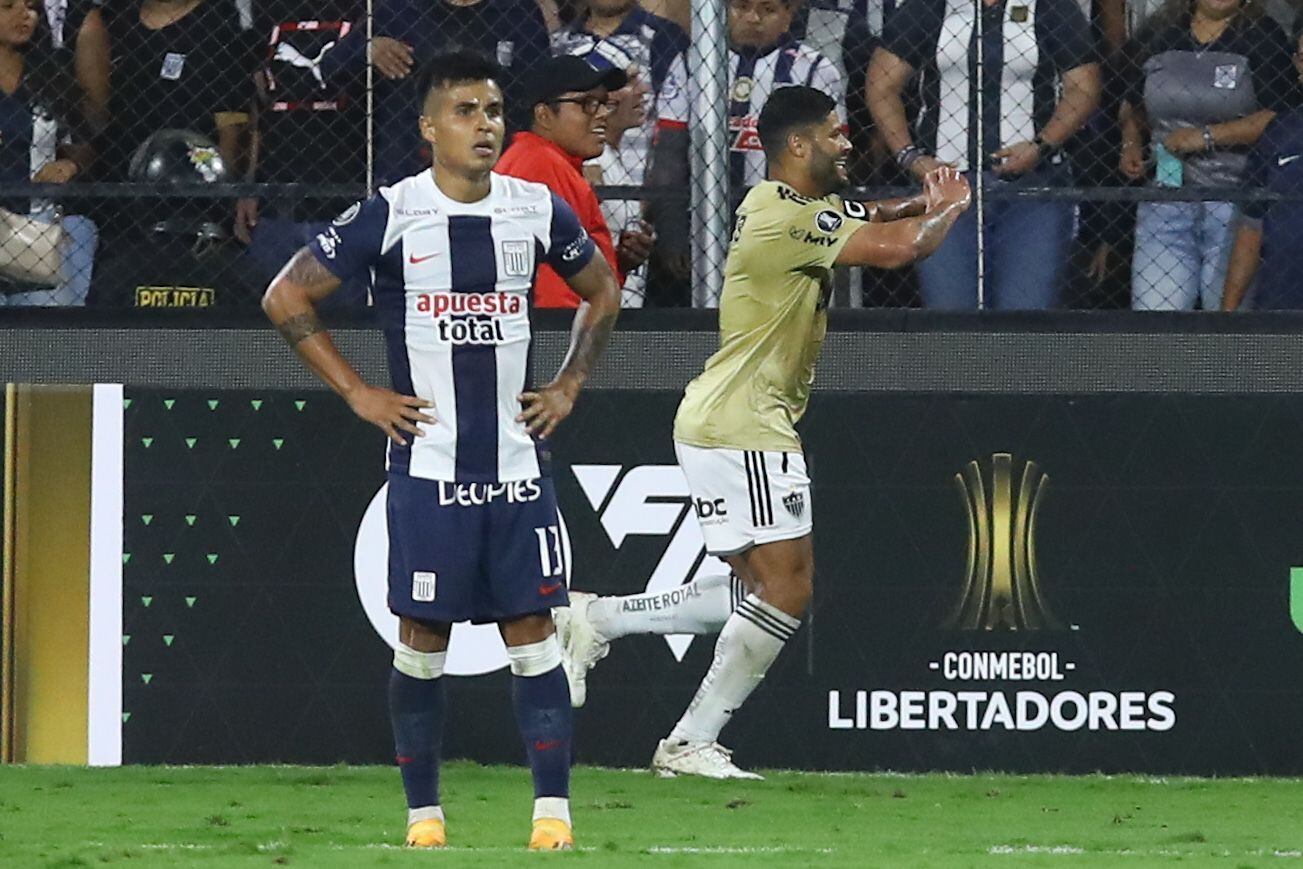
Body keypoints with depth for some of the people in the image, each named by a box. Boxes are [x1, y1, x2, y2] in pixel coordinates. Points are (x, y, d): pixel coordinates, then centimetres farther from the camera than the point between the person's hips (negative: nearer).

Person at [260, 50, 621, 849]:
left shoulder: (539, 210, 3)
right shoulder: (391, 216, -7)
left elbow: (602, 293, 21)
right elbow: (287, 298, -1)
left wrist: (570, 386, 10)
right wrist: (358, 393, -4)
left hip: (518, 463, 2)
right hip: (428, 467, -2)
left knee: (532, 631, -2)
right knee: (423, 639, 1)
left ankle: (554, 811, -4)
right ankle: (424, 813, 10)